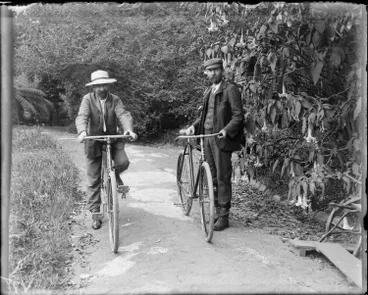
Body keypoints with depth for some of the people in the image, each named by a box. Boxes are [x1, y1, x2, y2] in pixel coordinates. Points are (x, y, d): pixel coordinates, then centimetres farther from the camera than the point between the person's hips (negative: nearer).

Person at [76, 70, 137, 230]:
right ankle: (95, 214, 18)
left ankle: (114, 175, 13)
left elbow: (123, 114, -18)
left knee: (123, 162, -26)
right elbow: (82, 116, -20)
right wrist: (82, 131, -41)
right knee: (93, 180, 3)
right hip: (94, 141, -1)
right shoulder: (88, 99, -7)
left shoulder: (115, 100, -3)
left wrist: (128, 129, -38)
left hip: (113, 139, 1)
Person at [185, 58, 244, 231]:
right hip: (207, 136, 7)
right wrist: (194, 126, 7)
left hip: (221, 138, -7)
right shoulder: (208, 92, 18)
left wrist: (226, 130, -26)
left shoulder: (230, 89, -5)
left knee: (222, 178, -4)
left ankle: (224, 216, 4)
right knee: (212, 177, 11)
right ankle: (218, 211, 22)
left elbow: (238, 115, -10)